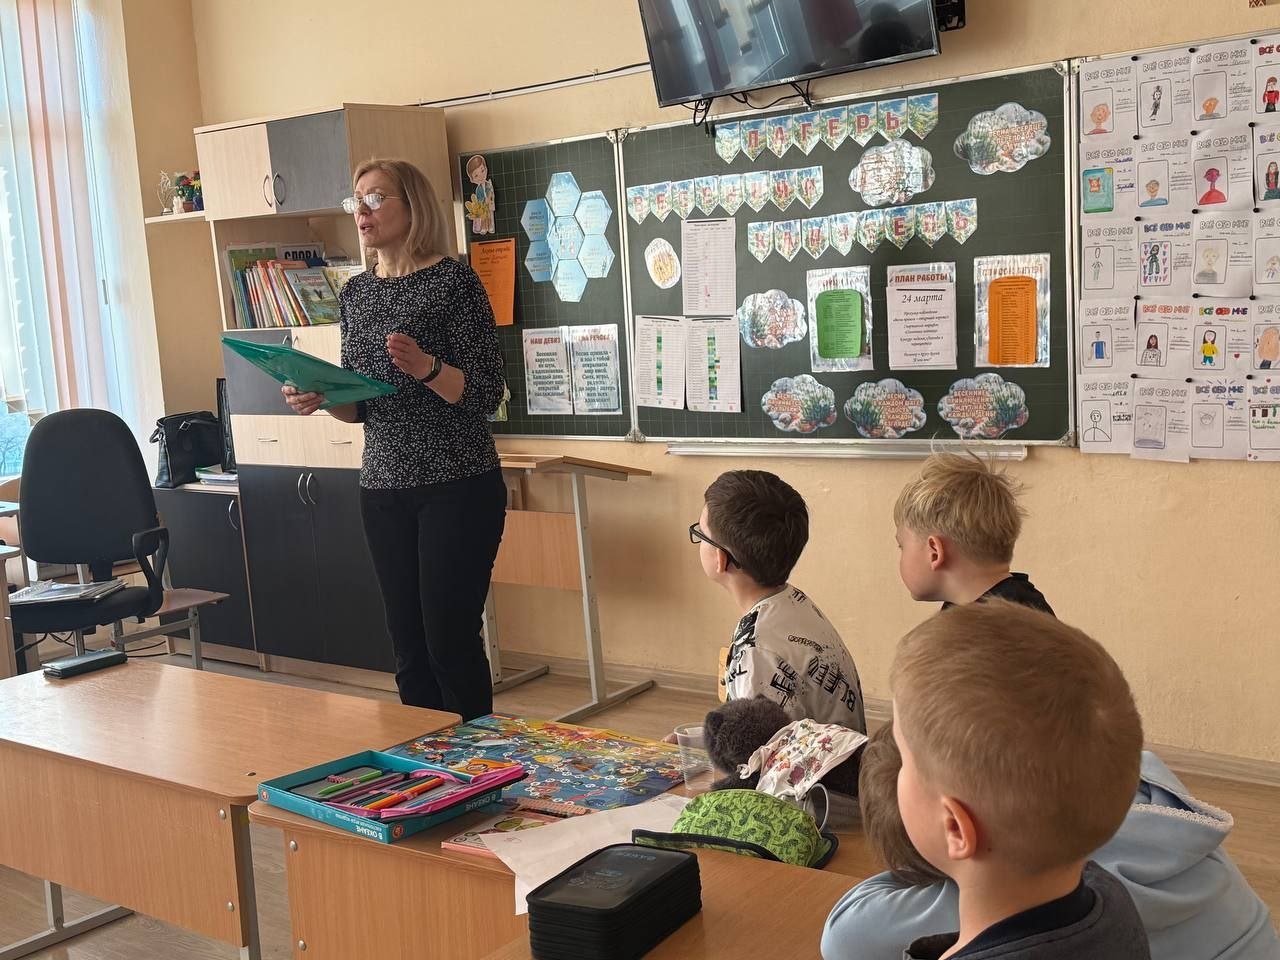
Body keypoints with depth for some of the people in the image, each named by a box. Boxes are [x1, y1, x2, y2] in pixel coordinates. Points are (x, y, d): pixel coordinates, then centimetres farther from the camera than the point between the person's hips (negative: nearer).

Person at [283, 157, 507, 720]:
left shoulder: (453, 281, -6)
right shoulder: (356, 292, 13)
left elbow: (487, 395, -11)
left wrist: (427, 368, -27)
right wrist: (319, 400, -1)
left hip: (456, 488, -6)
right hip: (383, 488, 6)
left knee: (450, 637, -5)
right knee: (408, 643, 9)